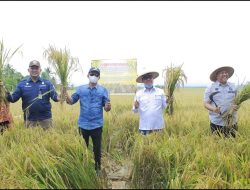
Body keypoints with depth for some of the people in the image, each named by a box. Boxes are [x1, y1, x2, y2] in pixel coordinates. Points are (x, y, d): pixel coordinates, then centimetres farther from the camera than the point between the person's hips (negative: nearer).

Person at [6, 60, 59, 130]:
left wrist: (58, 98, -27)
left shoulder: (47, 83, 4)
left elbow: (55, 96, -4)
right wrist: (7, 95, -21)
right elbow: (13, 98, 0)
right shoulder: (22, 84, 6)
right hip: (29, 119, 1)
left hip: (45, 118, 0)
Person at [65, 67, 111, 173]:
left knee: (97, 148, 10)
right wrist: (66, 96, -21)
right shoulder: (81, 89, 4)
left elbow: (107, 108, -3)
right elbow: (71, 101, 1)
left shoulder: (103, 90, 0)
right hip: (83, 125, 1)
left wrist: (108, 107, -27)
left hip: (97, 125, -1)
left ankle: (97, 168, 27)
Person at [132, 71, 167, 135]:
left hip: (158, 126, 1)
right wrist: (136, 106, -14)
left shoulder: (160, 91, 7)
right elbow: (135, 111, 5)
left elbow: (165, 106, 9)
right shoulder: (139, 93, 6)